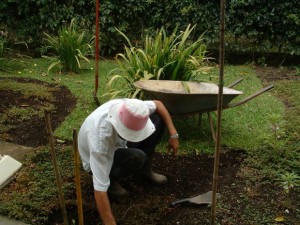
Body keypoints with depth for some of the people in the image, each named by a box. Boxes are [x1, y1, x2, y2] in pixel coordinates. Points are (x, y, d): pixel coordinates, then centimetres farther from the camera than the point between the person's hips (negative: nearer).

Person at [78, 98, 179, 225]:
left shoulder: (128, 107, -29)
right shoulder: (100, 137, -44)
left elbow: (158, 104, -7)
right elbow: (100, 189, -42)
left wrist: (173, 134, -14)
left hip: (118, 144, 6)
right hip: (97, 159, -6)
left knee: (157, 117, -11)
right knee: (137, 157, -37)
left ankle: (145, 169, 4)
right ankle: (110, 179, -6)